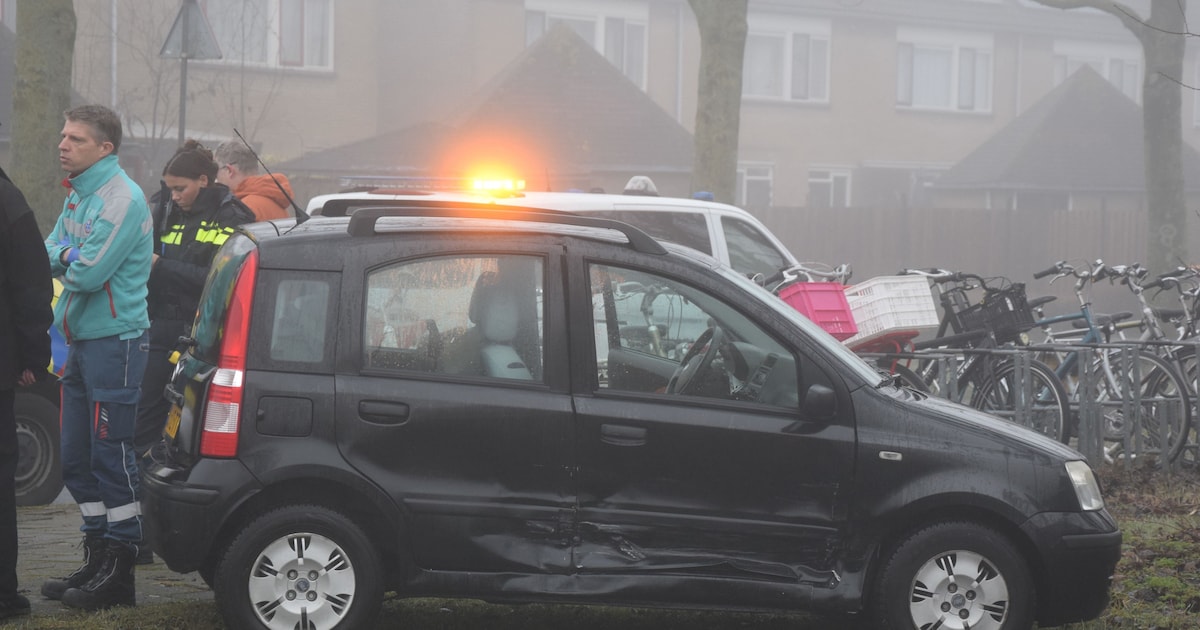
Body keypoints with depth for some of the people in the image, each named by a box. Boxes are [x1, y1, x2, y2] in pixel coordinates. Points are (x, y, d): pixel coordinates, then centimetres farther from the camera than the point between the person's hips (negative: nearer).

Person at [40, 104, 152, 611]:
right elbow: (48, 256, 13)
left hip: (114, 340, -9)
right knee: (77, 459, 12)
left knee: (111, 457, -5)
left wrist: (64, 257, -2)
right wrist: (72, 255, -7)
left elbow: (89, 273, -21)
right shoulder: (77, 195, 15)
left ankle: (119, 574, 0)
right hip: (80, 341, 9)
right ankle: (98, 560, 21)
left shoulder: (122, 199, -15)